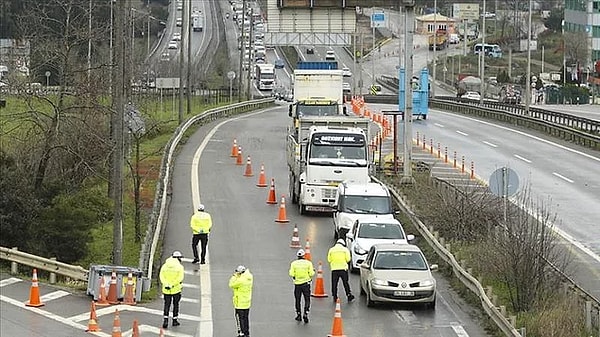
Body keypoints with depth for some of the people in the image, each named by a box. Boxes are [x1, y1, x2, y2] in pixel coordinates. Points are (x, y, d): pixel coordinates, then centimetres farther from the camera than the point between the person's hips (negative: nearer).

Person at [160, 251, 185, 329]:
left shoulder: (165, 266, 3)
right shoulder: (179, 266, -8)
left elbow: (161, 276, -6)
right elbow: (180, 278, -16)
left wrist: (166, 284, -13)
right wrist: (172, 285, -15)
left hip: (166, 290, 2)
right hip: (176, 289, -2)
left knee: (167, 305, 8)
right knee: (176, 304, 14)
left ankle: (165, 320, -7)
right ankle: (175, 320, 21)